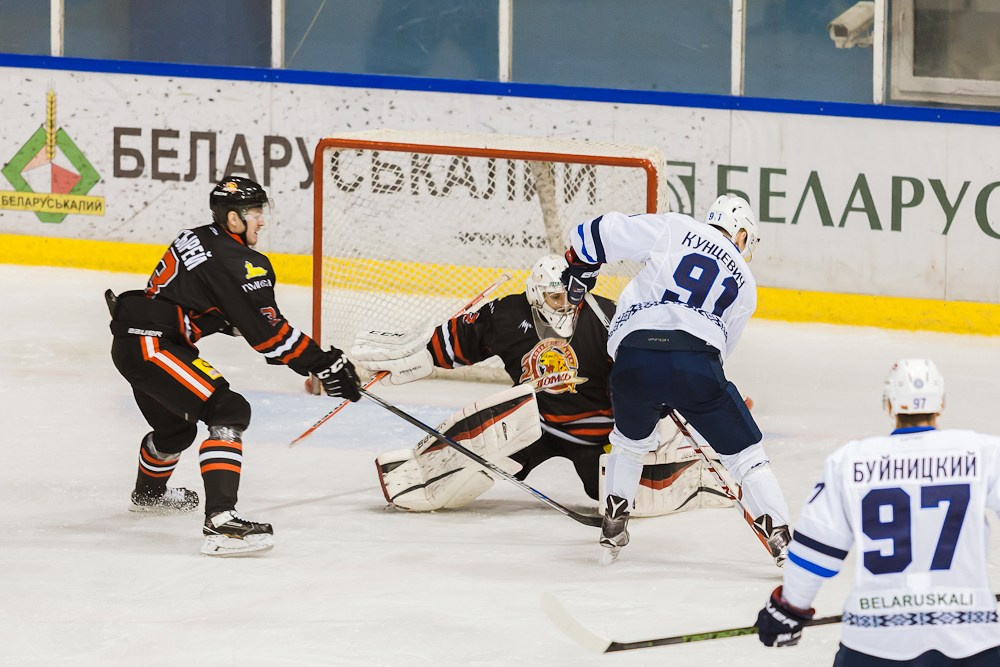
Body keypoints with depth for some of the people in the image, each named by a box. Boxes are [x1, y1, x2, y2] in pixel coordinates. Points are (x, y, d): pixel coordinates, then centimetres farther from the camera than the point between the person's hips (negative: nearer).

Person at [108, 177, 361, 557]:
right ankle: (221, 522, -35)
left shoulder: (198, 239, 15)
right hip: (150, 346, -11)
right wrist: (324, 365, -14)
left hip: (129, 343, 11)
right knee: (228, 412, -20)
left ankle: (149, 493, 63)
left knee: (176, 427, 33)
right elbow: (267, 332, -18)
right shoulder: (236, 263, -15)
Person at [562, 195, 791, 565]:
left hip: (633, 358, 1)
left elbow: (606, 232, 12)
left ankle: (613, 530, 34)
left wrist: (579, 267, 31)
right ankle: (781, 541, 8)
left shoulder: (674, 229, 17)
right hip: (696, 362, -1)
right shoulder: (744, 284, 24)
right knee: (744, 454, 14)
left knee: (631, 440, 31)